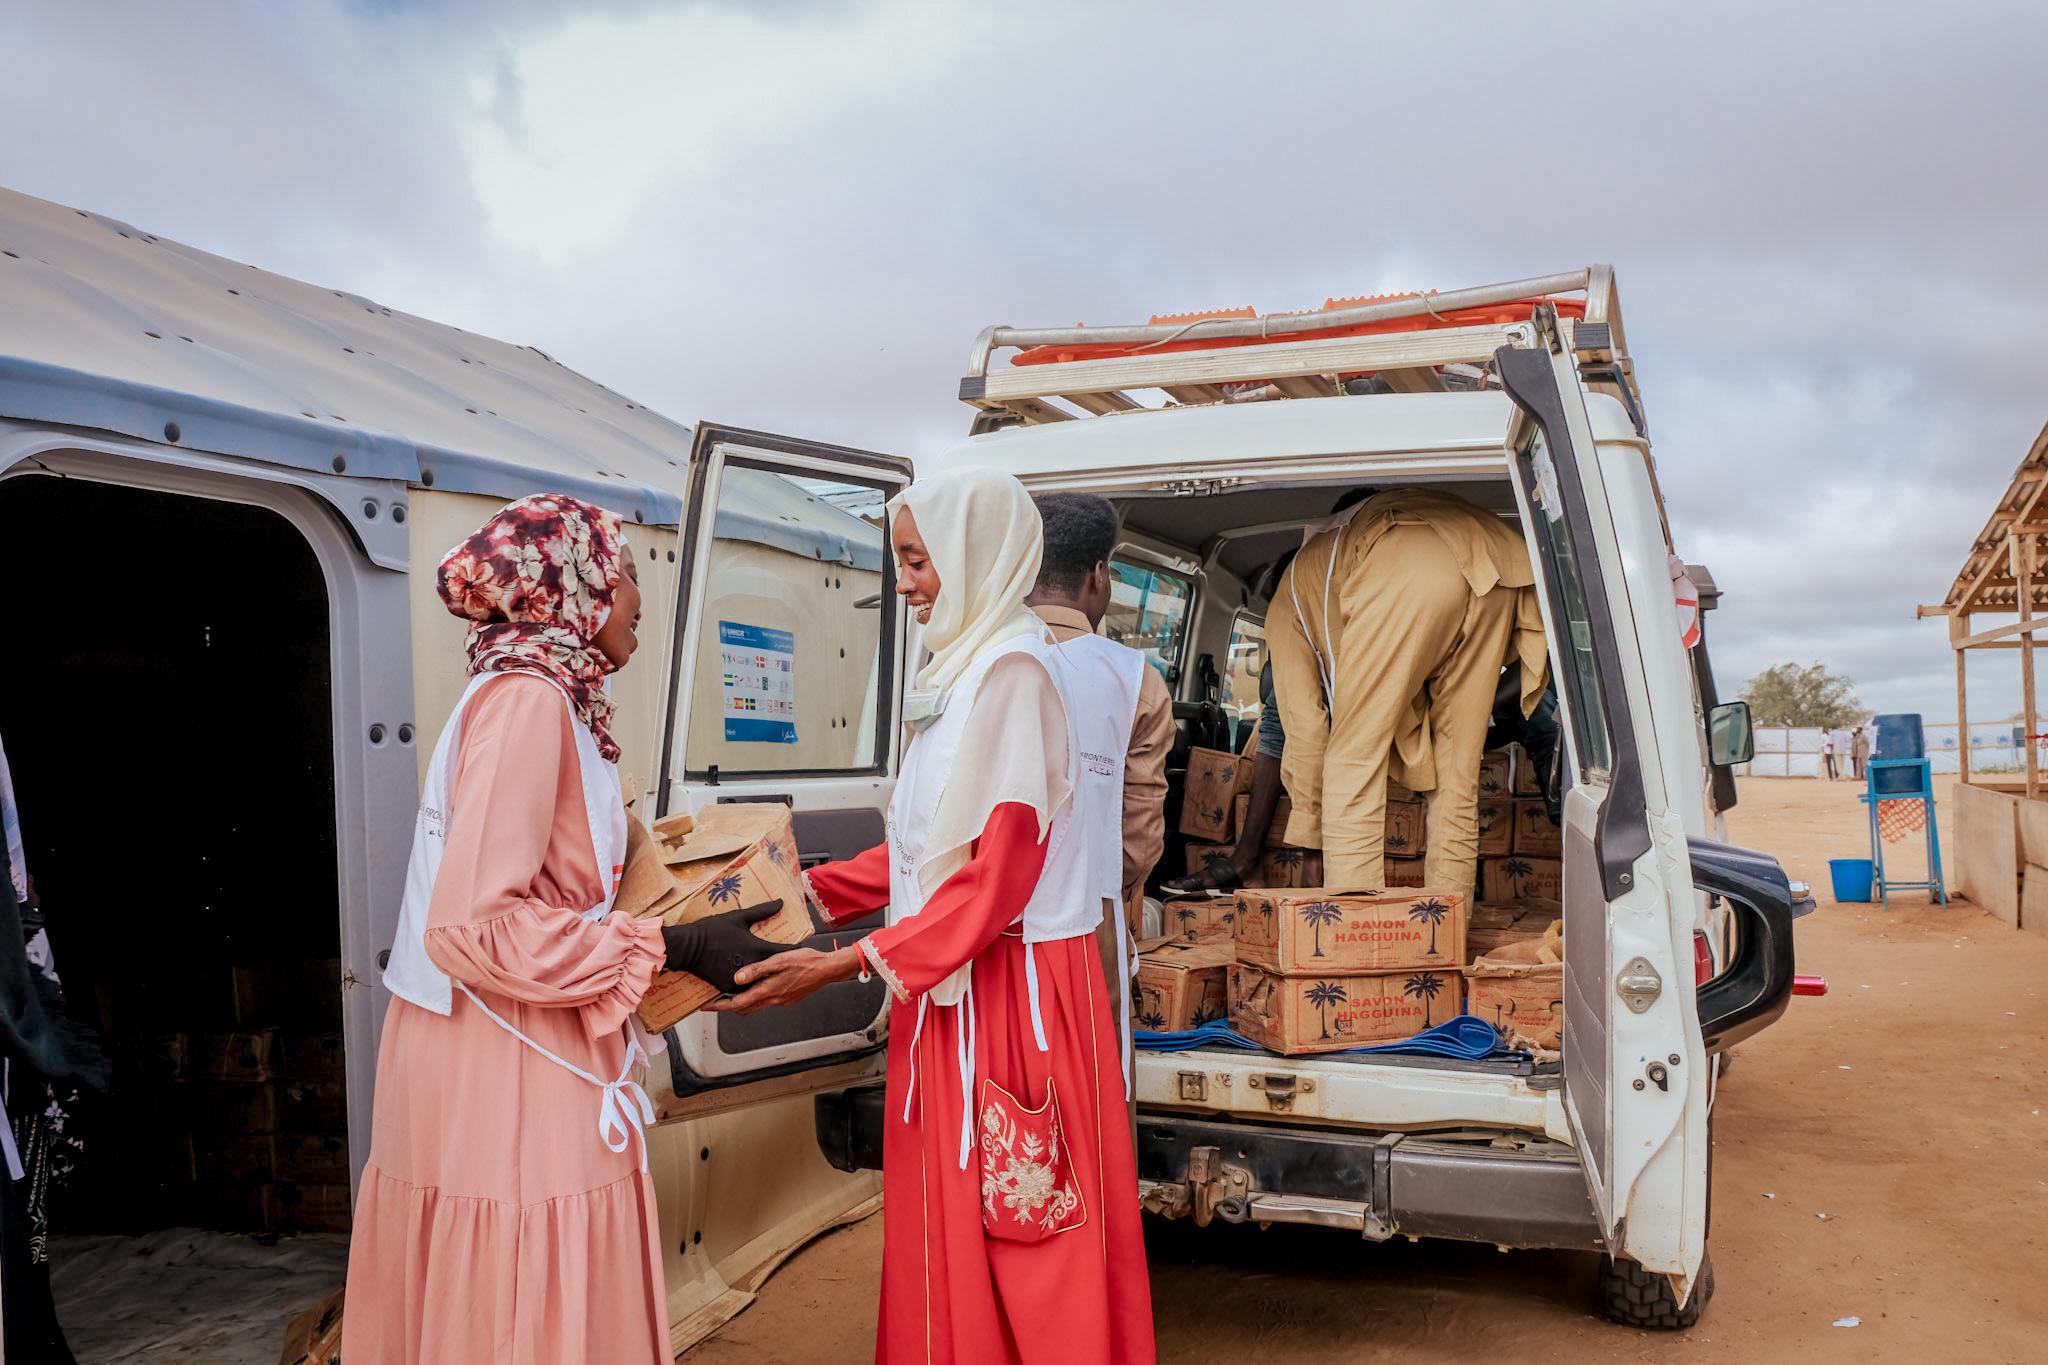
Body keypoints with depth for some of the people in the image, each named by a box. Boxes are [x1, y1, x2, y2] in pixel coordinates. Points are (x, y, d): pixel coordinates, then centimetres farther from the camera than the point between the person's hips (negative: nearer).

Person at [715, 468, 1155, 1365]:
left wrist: (848, 964, -21)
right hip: (955, 984, 9)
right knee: (946, 1219, 15)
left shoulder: (1014, 670, -16)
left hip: (1012, 987, -9)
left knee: (1016, 1234, 2)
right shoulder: (964, 668, 13)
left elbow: (998, 872, -21)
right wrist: (811, 891, 8)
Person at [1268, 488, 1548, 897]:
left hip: (1408, 572, -6)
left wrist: (1307, 819, 32)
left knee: (1352, 764, 3)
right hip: (1499, 576, 6)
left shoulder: (1290, 593, 31)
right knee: (1457, 771, 15)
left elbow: (1306, 726, 23)